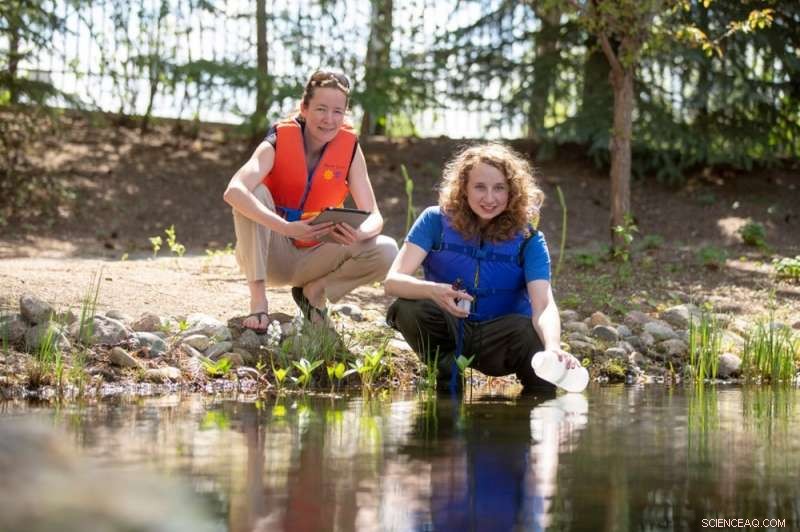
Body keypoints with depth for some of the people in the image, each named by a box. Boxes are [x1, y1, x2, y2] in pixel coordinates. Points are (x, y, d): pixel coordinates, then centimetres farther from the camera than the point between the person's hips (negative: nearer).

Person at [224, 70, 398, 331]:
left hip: (313, 257, 2)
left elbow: (374, 216, -9)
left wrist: (360, 233, -34)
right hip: (271, 256, -2)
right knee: (255, 193, -30)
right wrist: (284, 227, -47)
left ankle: (314, 291, 0)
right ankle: (258, 300, -25)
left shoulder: (350, 148, -8)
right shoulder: (280, 140, -16)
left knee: (386, 252, -21)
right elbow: (234, 192, -34)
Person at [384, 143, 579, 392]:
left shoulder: (528, 240, -10)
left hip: (500, 338, -2)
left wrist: (553, 347, -48)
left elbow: (544, 305, -24)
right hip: (446, 332, 2)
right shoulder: (436, 220, -10)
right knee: (407, 309, -30)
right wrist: (434, 291, -43)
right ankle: (447, 373, -5)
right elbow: (392, 281, -20)